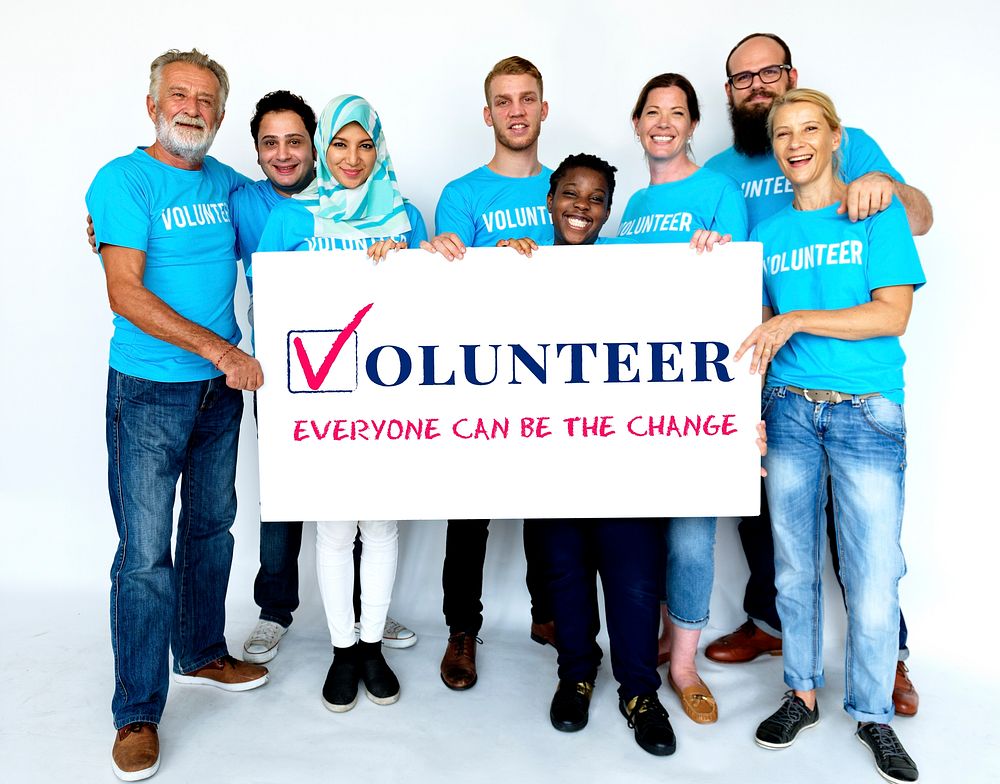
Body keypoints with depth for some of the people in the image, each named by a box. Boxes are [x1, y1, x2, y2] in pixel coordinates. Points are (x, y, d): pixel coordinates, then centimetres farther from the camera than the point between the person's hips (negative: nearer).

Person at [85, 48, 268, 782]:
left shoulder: (226, 182, 8)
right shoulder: (124, 179, -8)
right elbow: (126, 293, -17)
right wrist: (220, 349, -20)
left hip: (221, 387, 6)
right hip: (150, 390, -6)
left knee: (212, 527, 17)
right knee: (146, 553, -2)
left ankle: (201, 652, 37)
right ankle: (138, 713, 12)